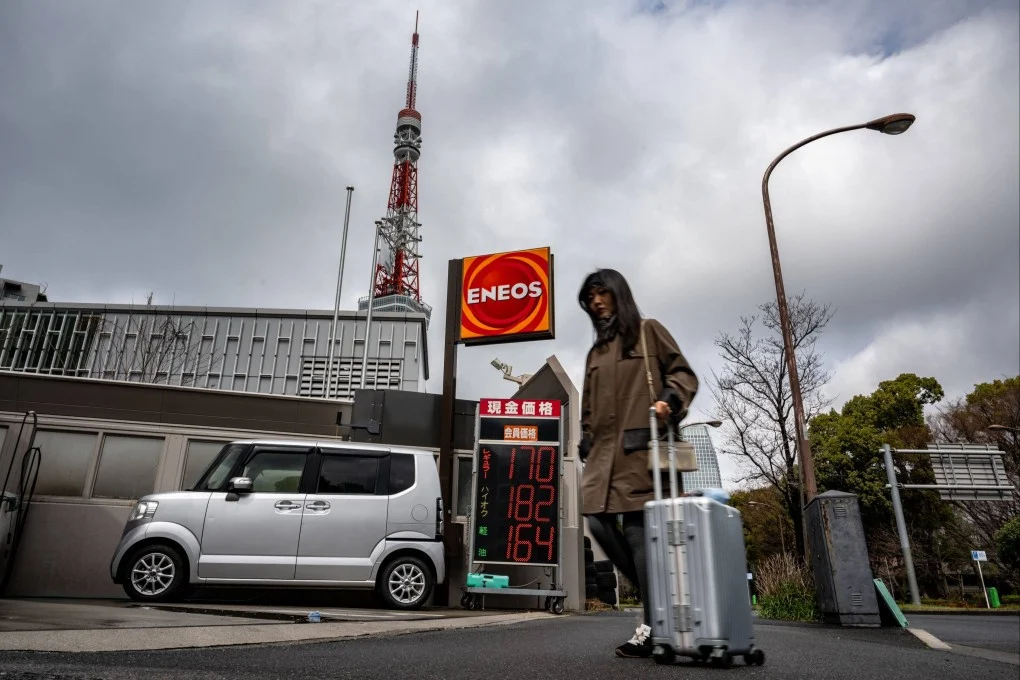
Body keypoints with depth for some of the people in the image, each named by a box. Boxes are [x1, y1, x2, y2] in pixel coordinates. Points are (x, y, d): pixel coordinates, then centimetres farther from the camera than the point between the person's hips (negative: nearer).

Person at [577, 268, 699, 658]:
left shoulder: (648, 331, 10)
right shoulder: (595, 352, 25)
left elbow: (683, 374, 4)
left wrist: (669, 400, -15)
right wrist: (586, 443, 15)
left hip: (640, 446, -6)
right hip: (603, 451, 6)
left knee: (638, 529, -10)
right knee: (598, 522, -7)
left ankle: (653, 626, -3)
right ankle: (657, 595, 9)